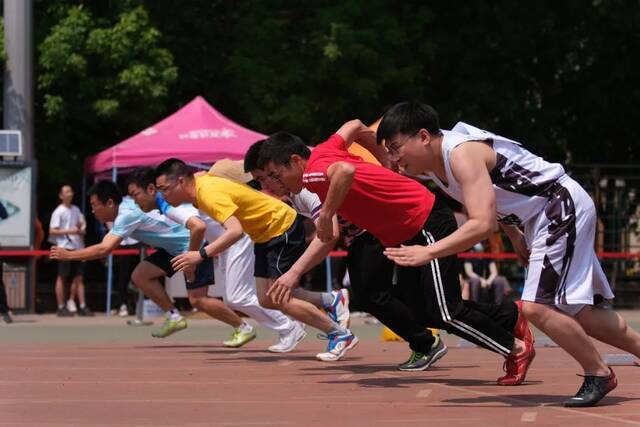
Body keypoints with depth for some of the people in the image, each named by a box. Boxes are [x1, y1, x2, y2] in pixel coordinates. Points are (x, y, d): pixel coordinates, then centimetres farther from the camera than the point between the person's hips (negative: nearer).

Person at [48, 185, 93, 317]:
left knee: (78, 277, 6)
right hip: (64, 247, -6)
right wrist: (69, 231, -19)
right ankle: (61, 307, 3)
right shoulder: (58, 212, -5)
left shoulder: (76, 209, 12)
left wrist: (82, 229, -2)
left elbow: (82, 223, 21)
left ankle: (82, 306, 8)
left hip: (77, 247, 6)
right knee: (62, 277, -1)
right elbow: (52, 231, -9)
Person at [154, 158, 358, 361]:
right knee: (267, 301, 7)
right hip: (265, 235, 10)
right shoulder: (199, 183, 0)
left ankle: (340, 335, -2)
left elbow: (235, 231, -40)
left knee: (278, 300, -11)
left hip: (282, 228, -10)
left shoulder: (210, 194, -28)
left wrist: (201, 255, -42)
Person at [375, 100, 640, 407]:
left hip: (562, 207, -10)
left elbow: (482, 223, -35)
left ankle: (599, 374, 0)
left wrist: (428, 253, -36)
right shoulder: (435, 164, 3)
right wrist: (515, 238, 19)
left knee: (538, 307, -17)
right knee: (577, 312, 14)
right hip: (540, 218, 10)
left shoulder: (462, 154, -26)